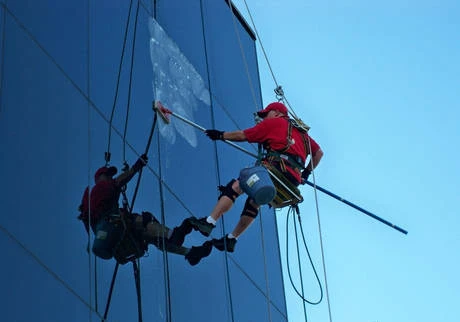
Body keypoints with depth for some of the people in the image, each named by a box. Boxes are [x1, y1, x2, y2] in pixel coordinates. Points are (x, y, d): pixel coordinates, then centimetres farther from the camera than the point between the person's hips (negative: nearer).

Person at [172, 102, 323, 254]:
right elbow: (319, 152, 32)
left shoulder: (274, 122, 13)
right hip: (293, 182, 8)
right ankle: (231, 239, 23)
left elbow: (242, 135, 13)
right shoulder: (301, 132, 32)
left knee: (235, 186, -10)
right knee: (254, 201, 22)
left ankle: (209, 222, -22)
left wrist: (221, 135, 24)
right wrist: (306, 173, 35)